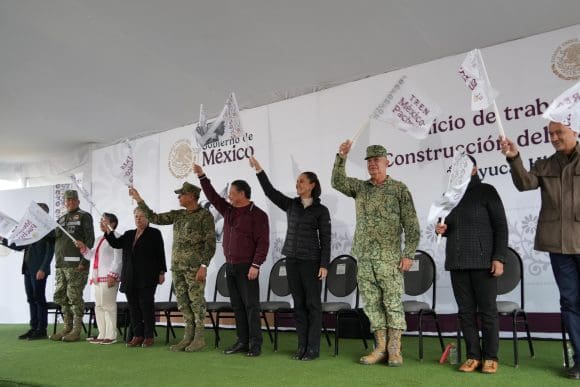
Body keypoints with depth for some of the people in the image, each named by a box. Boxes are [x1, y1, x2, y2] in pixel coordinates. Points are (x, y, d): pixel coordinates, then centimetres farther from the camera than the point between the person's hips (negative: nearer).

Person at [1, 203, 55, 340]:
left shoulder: (48, 229, -6)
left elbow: (50, 252, -12)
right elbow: (19, 247, 20)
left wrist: (43, 269, -17)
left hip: (38, 270, -7)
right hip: (28, 269, 7)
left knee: (39, 299, -3)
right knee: (31, 299, 9)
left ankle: (42, 330, 3)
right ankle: (33, 328, 15)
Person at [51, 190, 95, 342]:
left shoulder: (84, 216, 0)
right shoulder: (61, 219, 21)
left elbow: (89, 239, -8)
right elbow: (55, 237, 23)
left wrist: (84, 261, -14)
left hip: (76, 265, -7)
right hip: (61, 264, 7)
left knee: (74, 297, -6)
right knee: (61, 296, 8)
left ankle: (76, 330, 0)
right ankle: (67, 327, 18)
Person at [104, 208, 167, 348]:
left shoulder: (154, 233, 2)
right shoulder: (128, 234, 17)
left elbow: (160, 254, 0)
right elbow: (116, 244, 2)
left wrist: (161, 272, -4)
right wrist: (107, 229, -9)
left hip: (147, 278, -5)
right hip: (130, 278, 5)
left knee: (146, 305, -4)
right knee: (133, 307, 6)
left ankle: (149, 336, 3)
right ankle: (137, 336, 13)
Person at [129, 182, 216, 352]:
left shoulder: (205, 215, -7)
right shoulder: (177, 215, 13)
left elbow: (210, 243, -11)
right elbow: (154, 218, 14)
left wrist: (204, 265, -17)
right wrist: (139, 200, 11)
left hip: (194, 266, -7)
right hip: (177, 266, 7)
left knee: (196, 301, -2)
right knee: (182, 301, 9)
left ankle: (199, 338, 7)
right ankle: (188, 336, 17)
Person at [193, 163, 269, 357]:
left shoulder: (257, 215, -8)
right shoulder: (228, 210, 13)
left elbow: (263, 242, -13)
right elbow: (212, 196, 17)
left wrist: (255, 265, -18)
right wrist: (202, 176, 12)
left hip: (246, 268, -7)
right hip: (230, 266, 7)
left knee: (251, 305, -4)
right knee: (237, 306, 9)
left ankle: (255, 343, 0)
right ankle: (242, 341, 15)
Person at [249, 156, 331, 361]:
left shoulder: (321, 210, -2)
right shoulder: (291, 205, 9)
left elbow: (325, 240, -4)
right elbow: (270, 192, 4)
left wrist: (324, 265, -10)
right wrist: (259, 170, -2)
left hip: (311, 260, -4)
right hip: (292, 259, 4)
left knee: (313, 304, 0)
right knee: (298, 303, 8)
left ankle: (313, 348, 6)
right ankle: (302, 346, 15)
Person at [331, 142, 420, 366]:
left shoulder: (399, 189, 1)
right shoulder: (360, 188, 13)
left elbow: (411, 225, -2)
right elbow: (338, 182, -2)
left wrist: (408, 254, -8)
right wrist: (341, 157, -13)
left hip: (389, 257, -4)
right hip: (364, 257, 4)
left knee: (393, 302, -1)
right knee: (372, 303, 7)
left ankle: (394, 350, 8)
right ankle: (380, 348, 15)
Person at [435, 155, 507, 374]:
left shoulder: (486, 192, 0)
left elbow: (500, 226, -4)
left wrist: (499, 257, -13)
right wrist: (442, 230, 1)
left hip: (483, 261, -5)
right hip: (457, 262, 5)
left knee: (487, 310, 0)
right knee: (466, 311, 5)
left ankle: (490, 357, 9)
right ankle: (473, 356, 11)